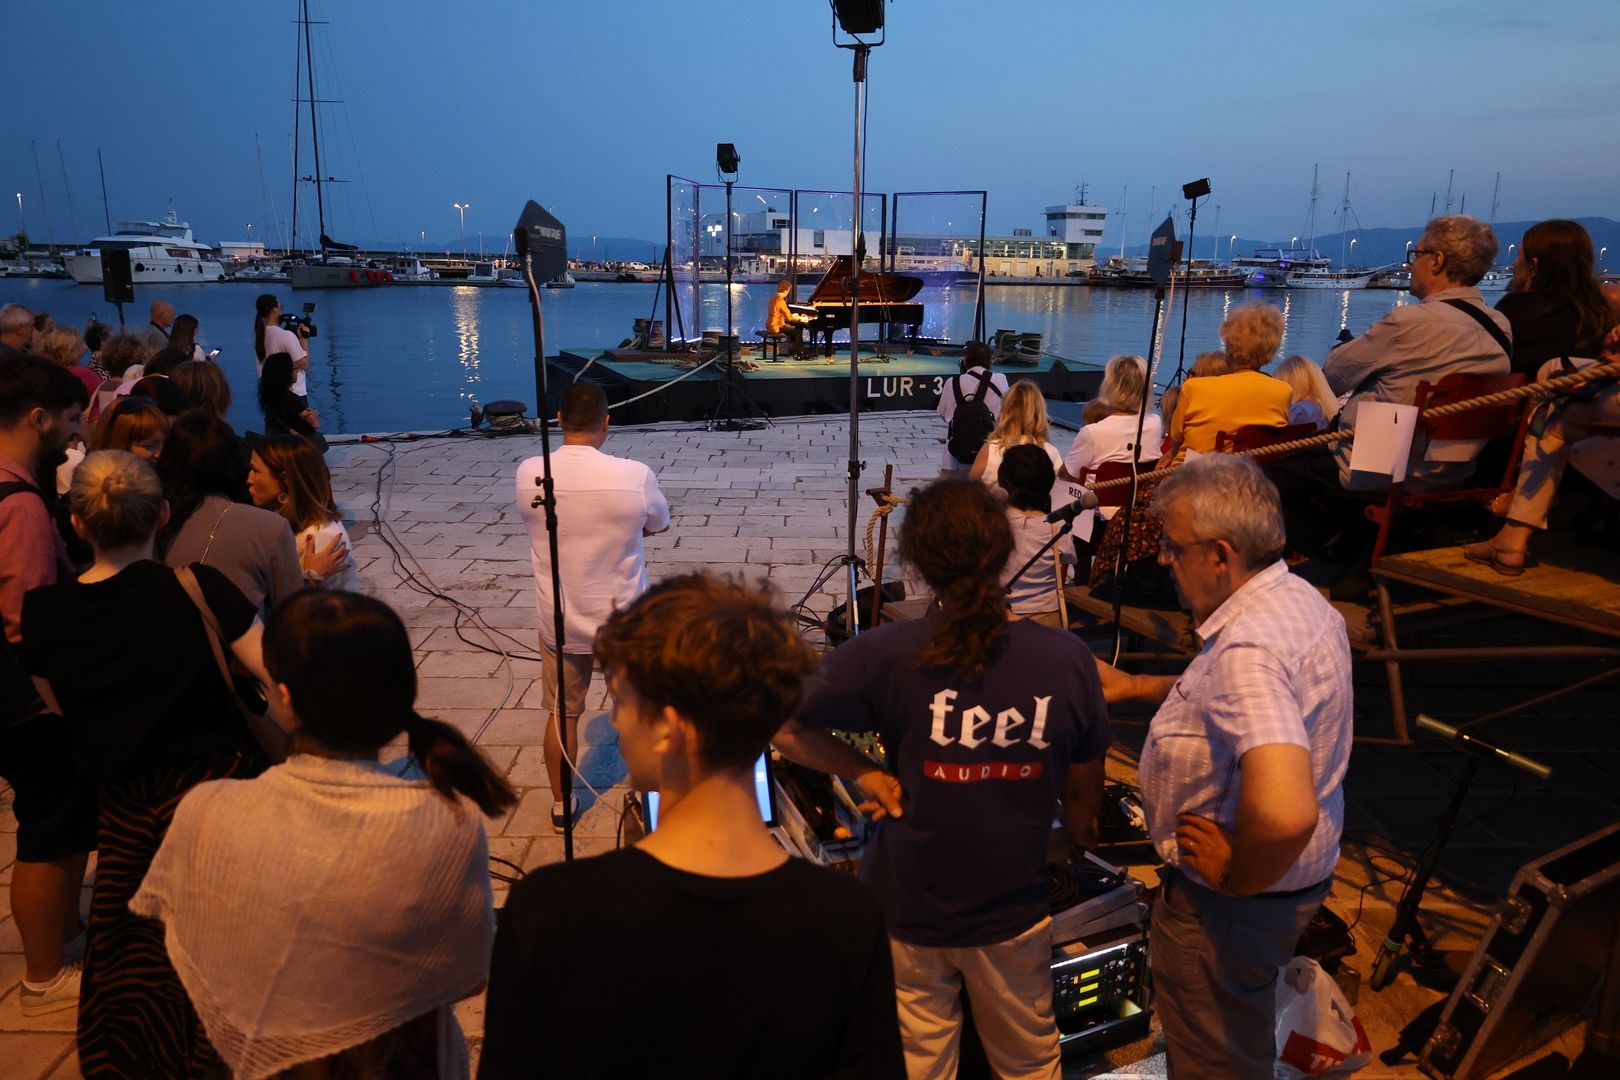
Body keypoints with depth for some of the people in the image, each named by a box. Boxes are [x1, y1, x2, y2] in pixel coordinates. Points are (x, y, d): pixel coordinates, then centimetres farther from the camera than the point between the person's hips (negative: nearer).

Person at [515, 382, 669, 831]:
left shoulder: (529, 474, -13)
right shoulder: (635, 475, -20)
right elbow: (660, 525, 0)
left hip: (559, 621, 2)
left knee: (562, 714, 20)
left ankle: (561, 805, 35)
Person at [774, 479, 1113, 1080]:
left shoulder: (884, 655, -20)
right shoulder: (1066, 659, -13)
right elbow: (1084, 790, 0)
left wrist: (861, 772, -6)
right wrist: (1081, 842, 20)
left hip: (907, 911, -1)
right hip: (1014, 912, 2)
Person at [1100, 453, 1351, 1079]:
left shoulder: (1249, 649, -35)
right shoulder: (1297, 599, -1)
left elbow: (1286, 812, -47)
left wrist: (1238, 878, -28)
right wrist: (1135, 688, 9)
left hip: (1235, 904, -9)